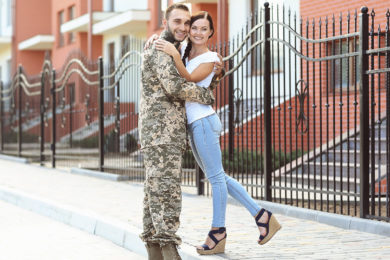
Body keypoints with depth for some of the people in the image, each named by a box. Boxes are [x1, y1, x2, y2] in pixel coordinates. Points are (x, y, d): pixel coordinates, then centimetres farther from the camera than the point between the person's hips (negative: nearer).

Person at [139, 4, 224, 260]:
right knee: (166, 188, -14)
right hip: (160, 131, -10)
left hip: (172, 132, 10)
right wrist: (207, 96, -3)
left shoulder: (176, 52, 24)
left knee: (156, 191, 7)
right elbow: (175, 86, -18)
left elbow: (198, 84, 27)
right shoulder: (159, 48, -7)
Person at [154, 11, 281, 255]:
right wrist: (155, 42, 7)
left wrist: (174, 54, -27)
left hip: (204, 120, -9)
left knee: (216, 176, -3)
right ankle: (262, 215, 15)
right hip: (194, 124, 9)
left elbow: (189, 79, -19)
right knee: (218, 176, 11)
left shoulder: (210, 58, -6)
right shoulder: (184, 50, 12)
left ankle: (218, 233, 1)